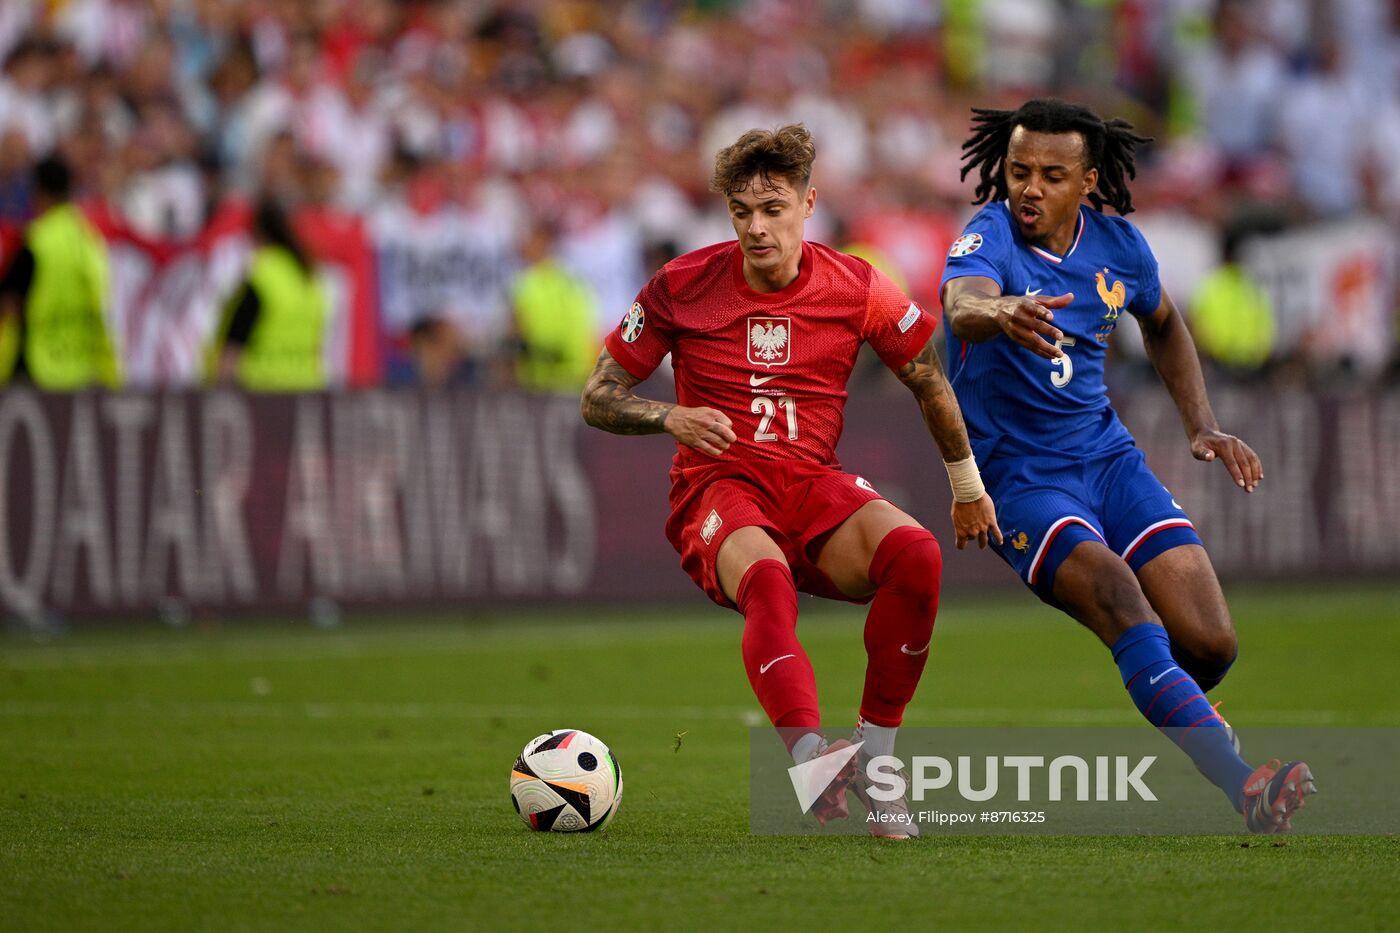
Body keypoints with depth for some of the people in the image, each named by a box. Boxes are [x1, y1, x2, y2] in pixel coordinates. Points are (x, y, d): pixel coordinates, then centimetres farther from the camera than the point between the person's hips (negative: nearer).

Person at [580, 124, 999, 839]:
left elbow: (929, 378, 18)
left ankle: (872, 760, -18)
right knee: (766, 576, -39)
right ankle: (811, 761, -56)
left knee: (916, 555, -30)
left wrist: (967, 487, 24)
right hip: (718, 486, -2)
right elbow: (598, 399, 5)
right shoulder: (684, 285, 0)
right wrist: (671, 418, -15)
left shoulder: (854, 288, 3)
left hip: (813, 482, 2)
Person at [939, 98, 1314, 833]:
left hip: (1107, 457, 5)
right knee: (1119, 597, -31)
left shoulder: (1117, 245, 2)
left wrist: (1202, 427, 13)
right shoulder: (988, 240, -15)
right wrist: (1001, 313, -63)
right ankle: (1240, 785, -42)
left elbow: (1162, 325, 24)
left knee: (1208, 641, -10)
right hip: (1018, 476, -5)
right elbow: (961, 304, -40)